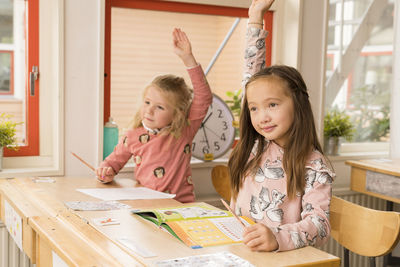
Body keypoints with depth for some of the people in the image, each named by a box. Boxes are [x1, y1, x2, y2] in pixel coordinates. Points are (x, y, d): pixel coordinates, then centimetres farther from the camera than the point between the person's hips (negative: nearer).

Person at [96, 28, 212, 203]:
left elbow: (204, 98, -12)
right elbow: (115, 159, 21)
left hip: (180, 204, -2)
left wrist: (188, 58, -18)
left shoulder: (185, 131, -2)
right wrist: (107, 171, -4)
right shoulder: (133, 136, 5)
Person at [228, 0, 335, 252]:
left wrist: (277, 238, -34)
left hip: (281, 257, -3)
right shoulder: (257, 146, 7)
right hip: (238, 248, 4)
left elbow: (319, 224, -15)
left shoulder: (314, 167, -8)